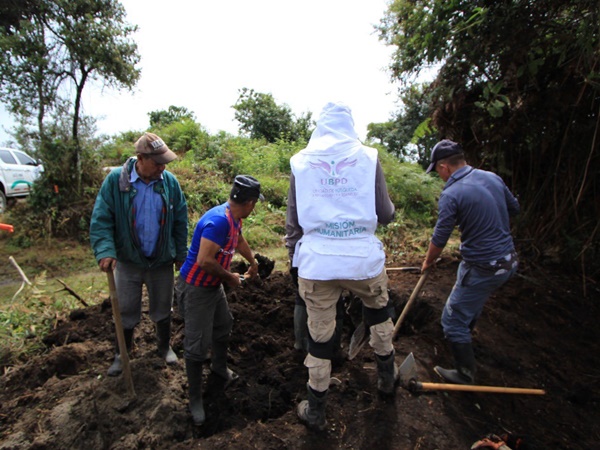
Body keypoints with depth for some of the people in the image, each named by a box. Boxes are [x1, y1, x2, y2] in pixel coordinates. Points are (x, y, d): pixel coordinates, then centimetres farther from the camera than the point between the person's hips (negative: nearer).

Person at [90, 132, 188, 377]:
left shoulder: (170, 181, -7)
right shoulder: (115, 180, -13)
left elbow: (180, 221, 0)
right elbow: (101, 220, -11)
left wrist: (181, 254, 3)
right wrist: (105, 251, -24)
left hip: (162, 262, 1)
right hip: (128, 261, -1)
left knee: (162, 310, 18)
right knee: (126, 313, 15)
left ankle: (164, 347, 42)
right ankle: (122, 354, 40)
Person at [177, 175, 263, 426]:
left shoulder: (233, 218, -1)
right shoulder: (218, 221, -31)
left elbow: (239, 241, 21)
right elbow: (204, 261, -34)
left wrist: (253, 263, 36)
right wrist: (230, 278, -17)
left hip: (214, 285, 9)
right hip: (195, 288, -9)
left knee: (223, 326, 24)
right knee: (197, 345, 1)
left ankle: (219, 367, 50)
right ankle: (195, 398, 21)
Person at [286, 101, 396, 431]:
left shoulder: (301, 161, 5)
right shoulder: (367, 157, 0)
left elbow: (293, 220, 8)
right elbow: (385, 214, 3)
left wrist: (294, 256, 21)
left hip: (316, 264, 0)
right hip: (364, 258, 0)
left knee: (319, 335, 13)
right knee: (378, 308, 29)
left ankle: (315, 412, 31)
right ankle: (387, 375, 47)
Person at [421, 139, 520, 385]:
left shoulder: (451, 194, -21)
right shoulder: (492, 177, 1)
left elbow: (439, 240, -14)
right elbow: (514, 208, 15)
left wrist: (428, 262, 4)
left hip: (482, 269, -9)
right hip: (508, 259, 9)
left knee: (453, 320, 7)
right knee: (473, 299, 34)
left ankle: (466, 374, 23)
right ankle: (467, 330, 60)